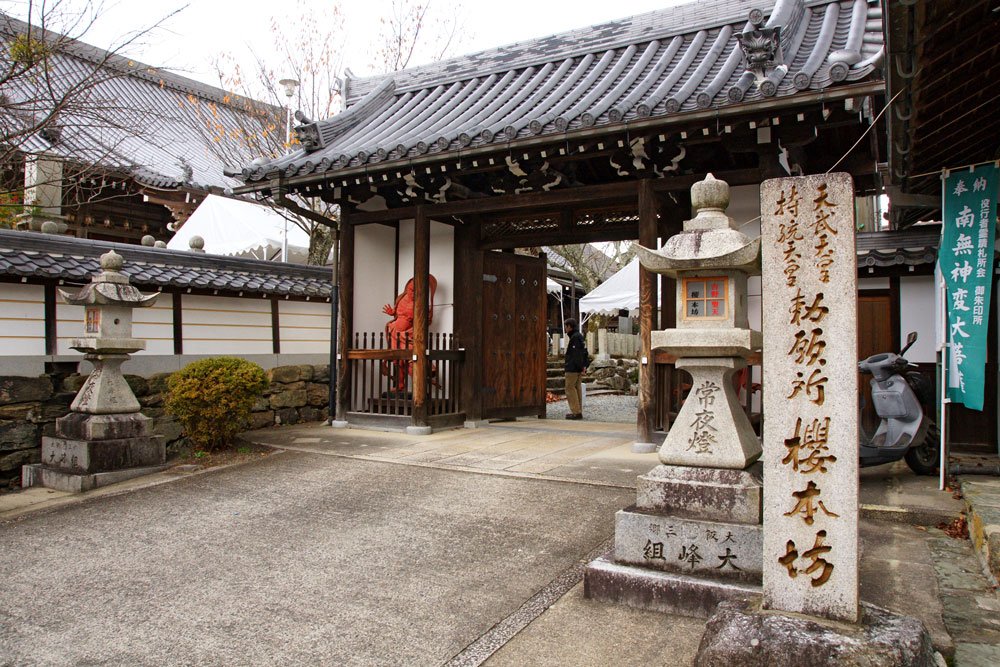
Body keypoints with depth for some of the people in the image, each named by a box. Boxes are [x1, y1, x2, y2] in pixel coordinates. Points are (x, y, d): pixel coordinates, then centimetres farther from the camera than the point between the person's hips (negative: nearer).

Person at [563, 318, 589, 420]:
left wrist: (581, 367, -18)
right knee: (576, 388, 12)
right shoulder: (580, 336, 17)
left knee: (570, 389, -7)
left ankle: (576, 412, -9)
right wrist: (585, 366, 14)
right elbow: (585, 354, 19)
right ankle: (578, 411, 14)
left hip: (573, 368, -10)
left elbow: (577, 354, -21)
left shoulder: (575, 337, -15)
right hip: (578, 369, 10)